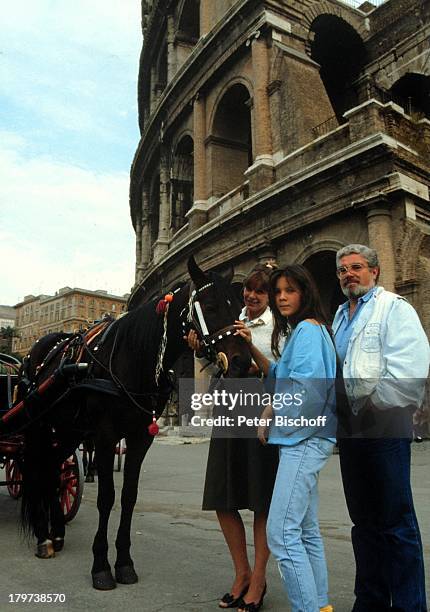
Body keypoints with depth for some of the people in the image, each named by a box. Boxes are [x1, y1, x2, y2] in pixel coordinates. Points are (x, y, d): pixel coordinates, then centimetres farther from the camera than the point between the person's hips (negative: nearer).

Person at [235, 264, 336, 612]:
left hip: (304, 439, -11)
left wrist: (270, 413, -8)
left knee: (281, 533, -12)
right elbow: (280, 376, 21)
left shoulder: (307, 329, -11)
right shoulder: (300, 331, 20)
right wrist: (252, 347, 12)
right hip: (303, 440, 11)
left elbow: (304, 387, -22)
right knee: (307, 530, 17)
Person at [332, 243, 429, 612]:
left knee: (396, 523, -1)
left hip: (384, 428, -7)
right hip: (350, 430, 7)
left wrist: (367, 405, -13)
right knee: (364, 520, 15)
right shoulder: (340, 316, 19)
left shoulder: (394, 308, -3)